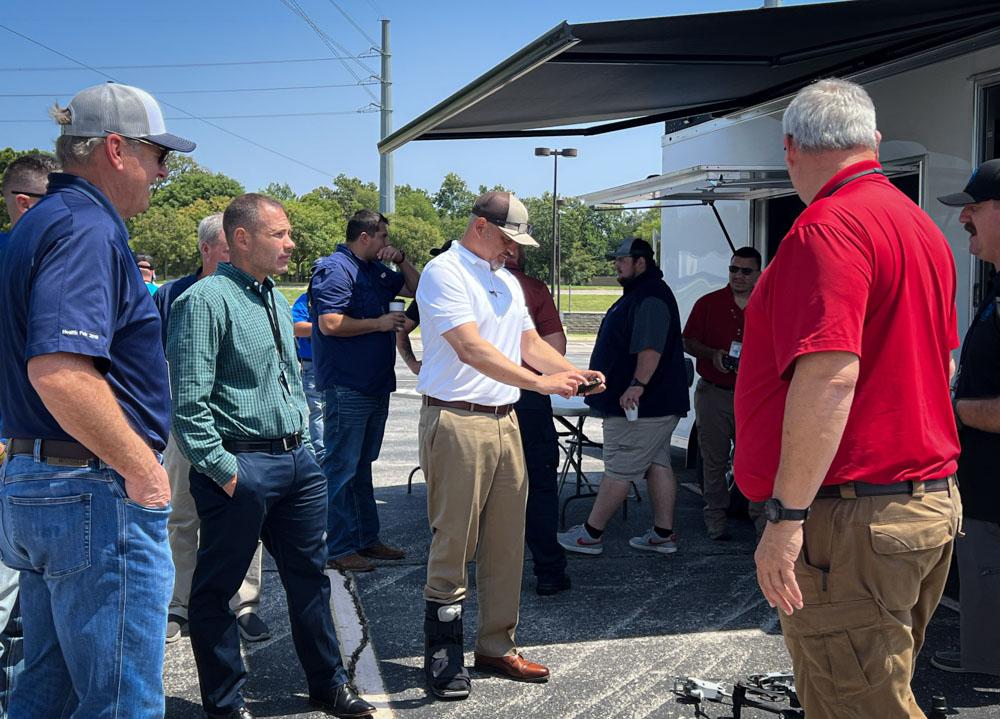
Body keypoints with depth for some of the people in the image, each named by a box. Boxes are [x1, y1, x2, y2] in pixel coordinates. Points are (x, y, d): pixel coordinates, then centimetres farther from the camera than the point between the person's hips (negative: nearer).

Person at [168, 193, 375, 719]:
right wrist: (223, 470, -17)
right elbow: (189, 402, -18)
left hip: (296, 460, 8)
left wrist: (305, 441, 16)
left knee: (309, 578, 17)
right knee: (216, 590, 7)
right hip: (241, 466, -8)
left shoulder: (275, 300, 13)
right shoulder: (207, 299, -14)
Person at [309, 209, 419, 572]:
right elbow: (330, 324, -23)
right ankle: (338, 549, 2)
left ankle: (366, 538, 26)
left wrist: (401, 260, 9)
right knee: (341, 468, -4)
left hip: (376, 384, 10)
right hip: (347, 388, -10)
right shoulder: (335, 269, -12)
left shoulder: (376, 270, 15)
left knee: (362, 465, 17)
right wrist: (379, 323, -15)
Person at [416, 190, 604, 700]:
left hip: (505, 421, 8)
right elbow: (471, 349, -19)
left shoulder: (508, 282, 20)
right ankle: (443, 659, 7)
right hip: (457, 422, -8)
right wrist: (540, 382, -23)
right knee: (453, 546, -3)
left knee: (505, 544, 10)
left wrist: (577, 374, 4)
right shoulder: (445, 272, -8)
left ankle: (496, 647, 21)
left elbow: (530, 343, 21)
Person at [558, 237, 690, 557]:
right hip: (655, 404, 11)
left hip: (641, 404, -11)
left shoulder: (650, 298, -17)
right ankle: (663, 534, 16)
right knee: (657, 465, 11)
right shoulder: (639, 294, 20)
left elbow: (651, 348, -27)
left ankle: (591, 534, 0)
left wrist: (637, 385, -32)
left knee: (618, 470, -5)